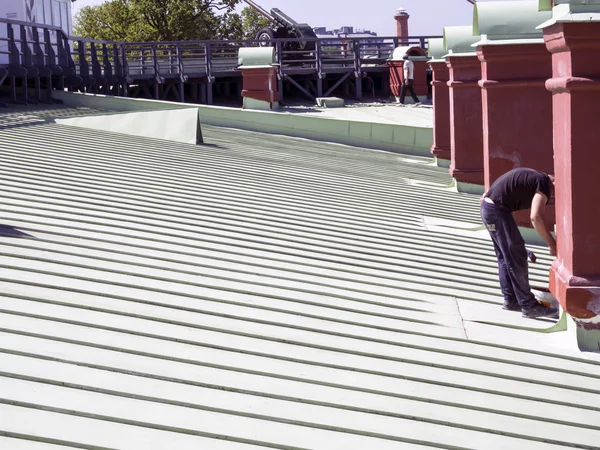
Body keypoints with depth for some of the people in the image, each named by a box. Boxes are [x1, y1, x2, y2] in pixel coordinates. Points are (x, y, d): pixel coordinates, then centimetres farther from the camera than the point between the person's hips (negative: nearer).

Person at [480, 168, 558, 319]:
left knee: (505, 257, 17)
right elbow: (536, 217, -26)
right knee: (516, 257, -4)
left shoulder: (535, 178, 19)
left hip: (487, 206, 10)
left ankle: (510, 300, 23)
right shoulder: (544, 185, -10)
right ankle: (528, 306, -1)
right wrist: (552, 244, -22)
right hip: (497, 211, -10)